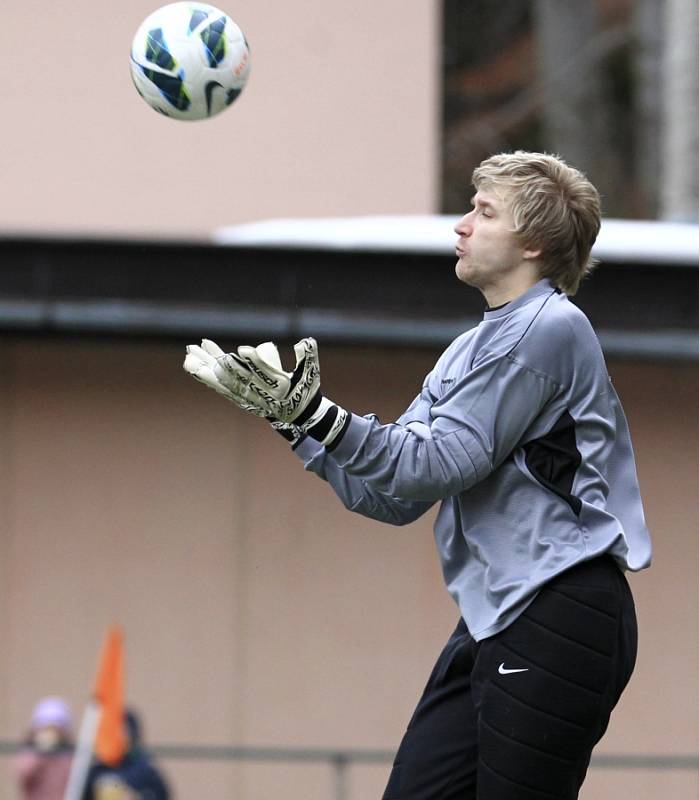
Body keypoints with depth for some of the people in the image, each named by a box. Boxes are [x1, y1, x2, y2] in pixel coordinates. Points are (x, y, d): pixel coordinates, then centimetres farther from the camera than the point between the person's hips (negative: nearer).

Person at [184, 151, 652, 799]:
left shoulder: (550, 327, -10)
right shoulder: (469, 350, 20)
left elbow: (434, 465, -16)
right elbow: (391, 496, 15)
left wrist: (316, 411, -21)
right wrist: (290, 414, 9)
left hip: (558, 618, -9)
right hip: (492, 624, 9)